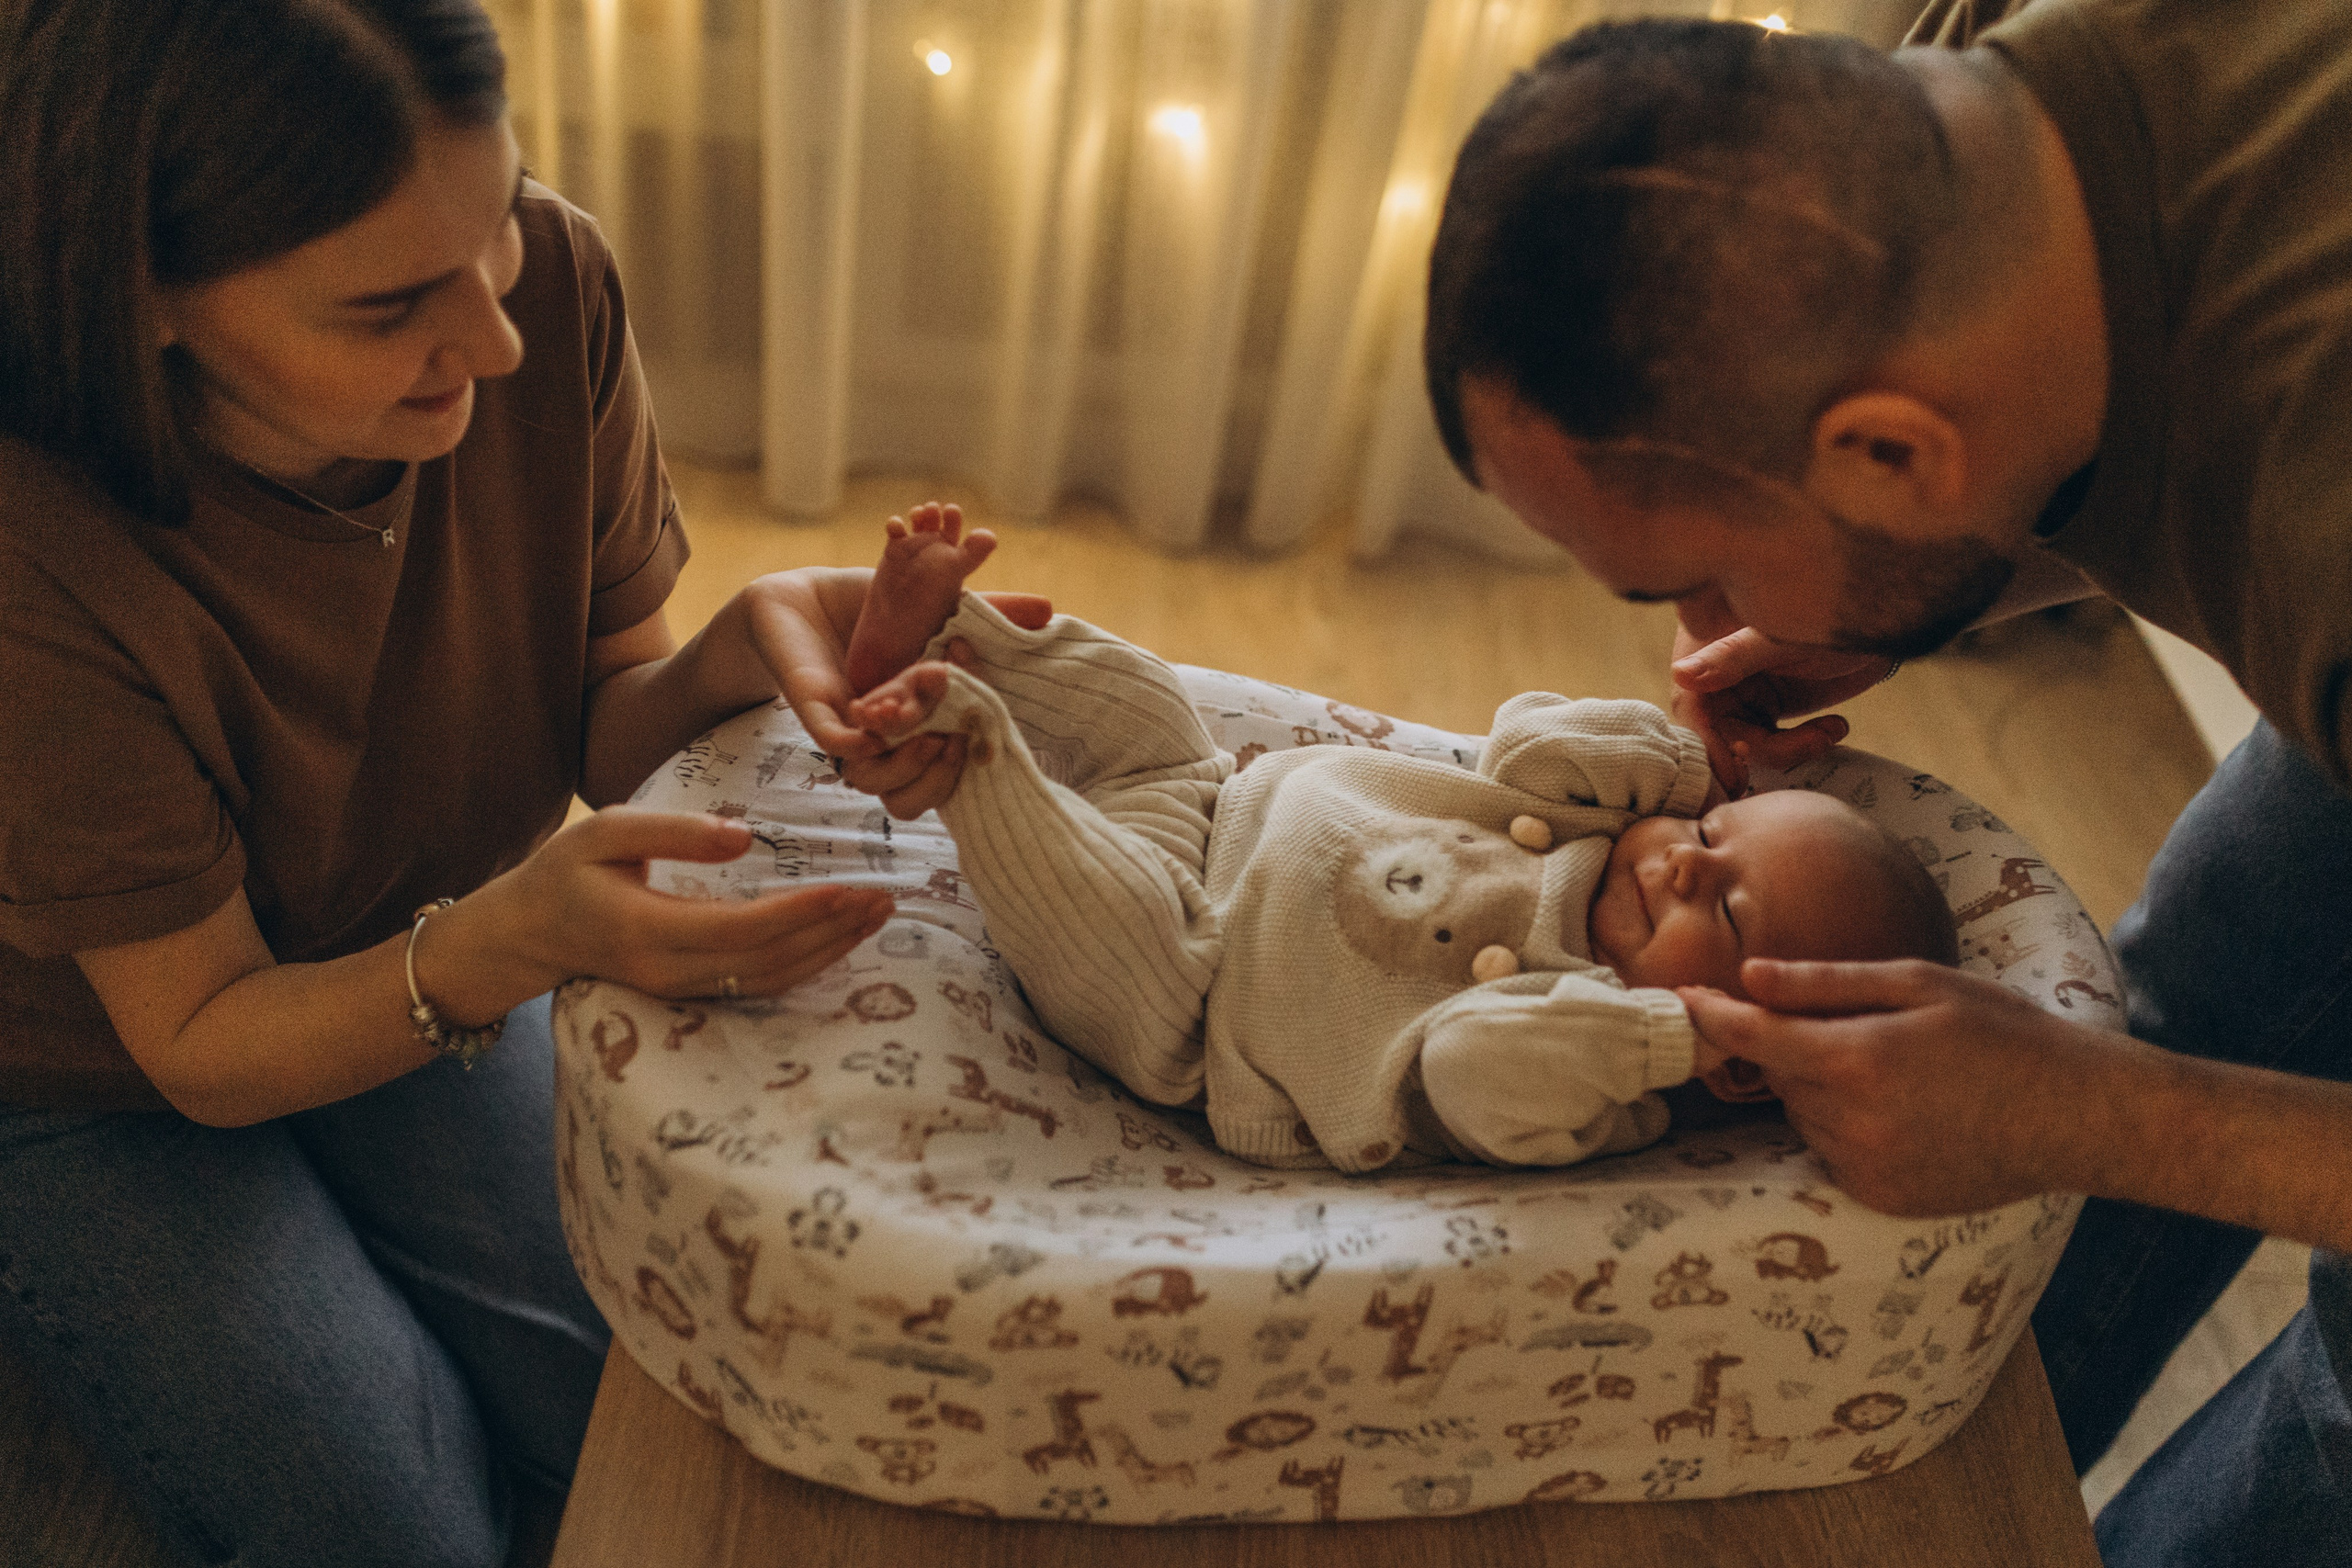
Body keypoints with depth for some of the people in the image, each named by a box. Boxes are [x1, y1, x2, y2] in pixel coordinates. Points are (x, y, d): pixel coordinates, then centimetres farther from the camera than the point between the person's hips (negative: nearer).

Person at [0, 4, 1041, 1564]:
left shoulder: (548, 280, -24)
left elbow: (602, 732, -11)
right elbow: (204, 1044, -23)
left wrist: (742, 649, -34)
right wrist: (507, 942, -43)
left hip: (422, 979, 4)